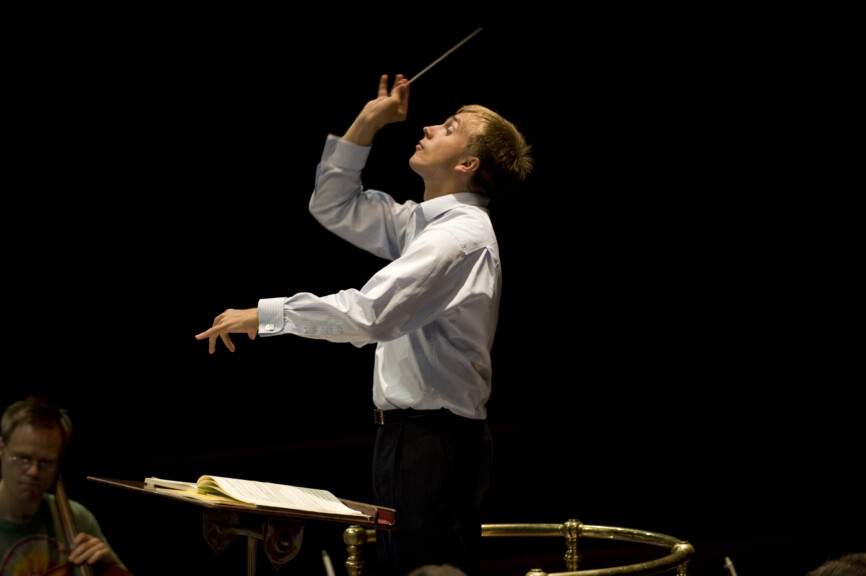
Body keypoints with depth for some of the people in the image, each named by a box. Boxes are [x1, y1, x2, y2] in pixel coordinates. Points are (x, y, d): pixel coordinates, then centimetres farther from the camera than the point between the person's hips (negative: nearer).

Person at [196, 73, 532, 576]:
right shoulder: (421, 221, 15)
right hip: (406, 433, 10)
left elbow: (370, 313, -27)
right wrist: (365, 126, 14)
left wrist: (263, 316, -23)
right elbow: (333, 207, 25)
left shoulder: (461, 235, -17)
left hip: (436, 439, -10)